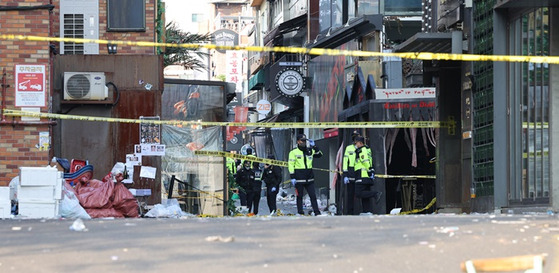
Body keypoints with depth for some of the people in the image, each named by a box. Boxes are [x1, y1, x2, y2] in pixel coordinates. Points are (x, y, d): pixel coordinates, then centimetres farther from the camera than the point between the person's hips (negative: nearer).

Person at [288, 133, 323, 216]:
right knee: (299, 196, 2)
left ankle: (317, 212, 1)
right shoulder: (294, 152, 1)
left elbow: (319, 154, 19)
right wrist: (292, 177, -11)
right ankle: (300, 213, 7)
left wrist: (314, 146, 5)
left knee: (313, 196, 0)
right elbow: (291, 165, -3)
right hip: (299, 179, -4)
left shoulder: (309, 151, 13)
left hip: (309, 179, 4)